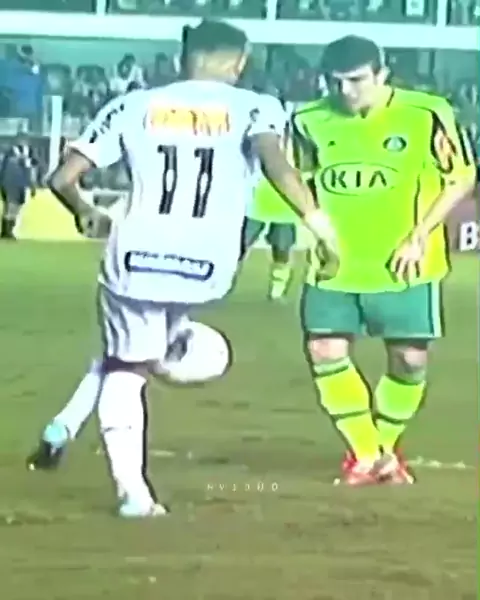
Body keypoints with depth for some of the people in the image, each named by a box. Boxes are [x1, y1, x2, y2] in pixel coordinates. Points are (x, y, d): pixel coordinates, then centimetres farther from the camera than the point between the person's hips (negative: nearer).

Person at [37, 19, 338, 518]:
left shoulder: (133, 106, 7)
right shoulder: (254, 107, 3)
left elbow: (63, 179, 6)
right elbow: (275, 162, -19)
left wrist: (84, 213, 26)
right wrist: (317, 220, -20)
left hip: (135, 259, 0)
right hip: (204, 270, 0)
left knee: (125, 369, 18)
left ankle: (132, 490, 7)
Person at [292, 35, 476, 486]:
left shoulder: (425, 115, -13)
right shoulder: (310, 120, -4)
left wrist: (420, 234, -13)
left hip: (402, 265, -2)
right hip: (334, 264, 2)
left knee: (410, 360, 3)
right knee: (325, 352, -4)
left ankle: (386, 450, 30)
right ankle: (365, 455, 15)